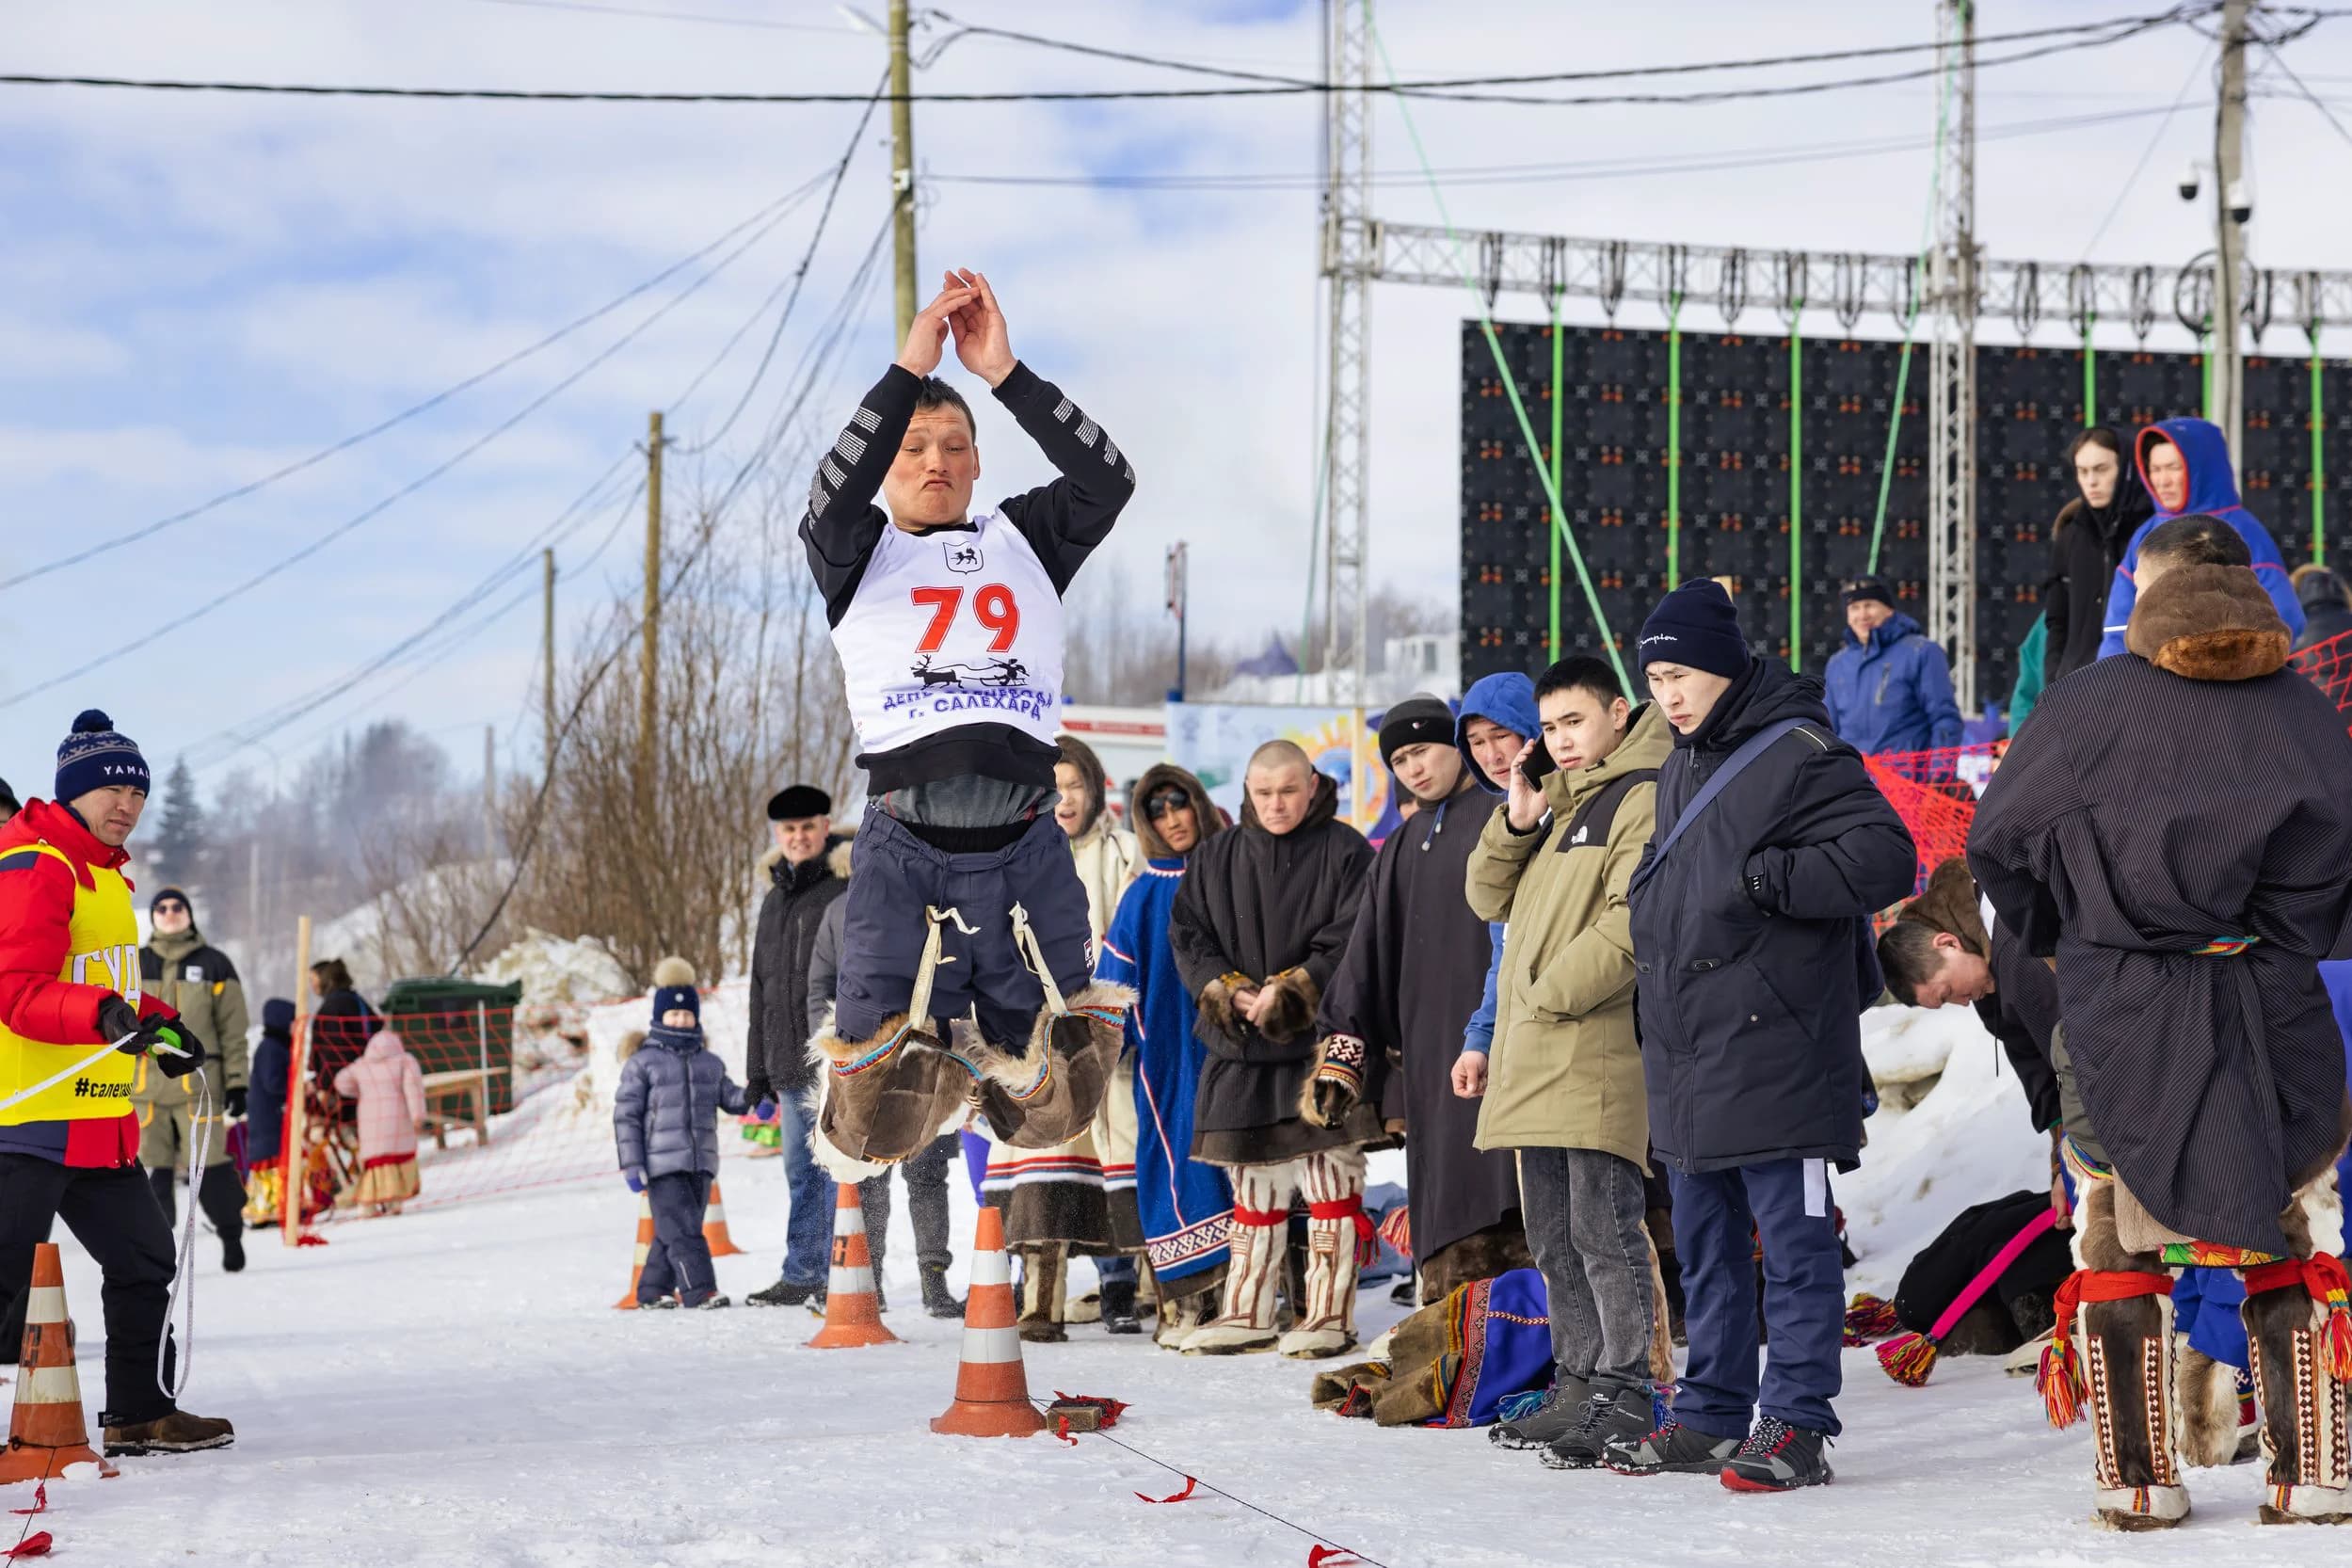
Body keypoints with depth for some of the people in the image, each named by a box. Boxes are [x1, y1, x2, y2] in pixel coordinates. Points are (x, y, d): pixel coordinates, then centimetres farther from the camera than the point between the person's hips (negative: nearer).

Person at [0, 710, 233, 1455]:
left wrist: (158, 1026, 23)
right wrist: (105, 1014, -34)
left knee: (143, 1259, 17)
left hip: (100, 1118, 10)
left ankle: (140, 1414, 28)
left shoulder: (104, 874, 20)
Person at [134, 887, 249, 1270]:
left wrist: (236, 1081, -1)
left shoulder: (213, 964, 7)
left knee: (209, 1167, -8)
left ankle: (232, 1235, 8)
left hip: (198, 1082, -3)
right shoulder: (135, 966, 13)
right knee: (151, 1170, 1)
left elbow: (233, 1027, 6)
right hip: (145, 1085, 3)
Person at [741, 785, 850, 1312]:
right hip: (790, 1065, 8)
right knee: (801, 1171, 12)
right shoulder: (775, 900, 20)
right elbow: (762, 988, 25)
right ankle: (802, 1275, 19)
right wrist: (758, 1068, 21)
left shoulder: (850, 887, -4)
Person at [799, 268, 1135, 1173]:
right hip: (904, 851, -2)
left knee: (1049, 1109, 6)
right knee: (879, 1121, -3)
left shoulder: (1023, 541, 18)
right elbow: (834, 497, -10)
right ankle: (911, 1043, 32)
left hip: (1026, 852, 2)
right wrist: (911, 368, -14)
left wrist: (1004, 374, -5)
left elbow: (1106, 481, 1)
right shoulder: (860, 554, 12)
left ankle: (1004, 1052, 40)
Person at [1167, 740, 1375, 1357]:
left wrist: (1290, 992, -17)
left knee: (1330, 1175, -4)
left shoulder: (1344, 853, -3)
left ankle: (1328, 1313, 1)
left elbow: (1354, 943, -10)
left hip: (1324, 1037, -4)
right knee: (1252, 1178, 11)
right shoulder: (1216, 859, 11)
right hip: (1241, 1046, 5)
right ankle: (1246, 1312, 19)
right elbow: (1188, 937, 7)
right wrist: (1230, 993, -9)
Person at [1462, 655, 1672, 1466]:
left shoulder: (1641, 798, -7)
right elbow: (1492, 898, 20)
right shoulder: (1554, 803, 21)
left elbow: (1633, 922, -17)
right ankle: (1578, 1383, 19)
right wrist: (1516, 820, 3)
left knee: (1604, 1229, -9)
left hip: (1599, 1053, -9)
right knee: (1555, 1239, 13)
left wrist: (1551, 997, -15)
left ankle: (1625, 1391, -7)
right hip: (1534, 1063, 9)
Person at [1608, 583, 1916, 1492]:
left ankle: (1796, 1425, 0)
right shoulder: (1681, 768, 17)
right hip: (1687, 1059, 9)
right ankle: (1712, 1416, 22)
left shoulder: (1798, 754, -10)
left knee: (1793, 1247, -3)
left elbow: (1886, 860, -18)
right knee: (1706, 1249, 14)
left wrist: (1766, 878, -20)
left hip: (1774, 1060, -9)